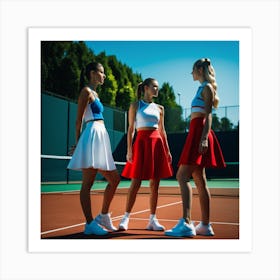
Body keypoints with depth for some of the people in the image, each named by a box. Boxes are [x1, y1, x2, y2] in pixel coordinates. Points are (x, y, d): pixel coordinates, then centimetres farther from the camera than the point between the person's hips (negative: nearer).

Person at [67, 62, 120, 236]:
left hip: (101, 138, 9)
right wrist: (78, 143, -7)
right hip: (93, 135, -9)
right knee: (88, 183, -5)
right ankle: (90, 224, -2)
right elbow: (79, 119, -6)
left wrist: (79, 144, 16)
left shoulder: (95, 94, 23)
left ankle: (103, 217, 19)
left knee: (114, 179, 9)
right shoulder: (86, 91, -3)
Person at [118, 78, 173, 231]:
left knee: (154, 184, 4)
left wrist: (167, 150, 11)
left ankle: (152, 220, 11)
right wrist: (129, 149, -9)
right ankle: (126, 218, 4)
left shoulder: (159, 108, 15)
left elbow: (162, 130, 17)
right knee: (135, 183, -6)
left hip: (157, 143, 4)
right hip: (141, 142, -4)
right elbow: (130, 129, 0)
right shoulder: (135, 106, 4)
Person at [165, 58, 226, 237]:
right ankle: (205, 225, 13)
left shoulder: (207, 87, -4)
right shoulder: (203, 88, 23)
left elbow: (208, 115, -15)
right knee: (200, 180, 8)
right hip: (197, 133, 10)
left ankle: (186, 223, -22)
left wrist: (204, 137, -25)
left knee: (182, 176, -17)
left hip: (200, 133, -10)